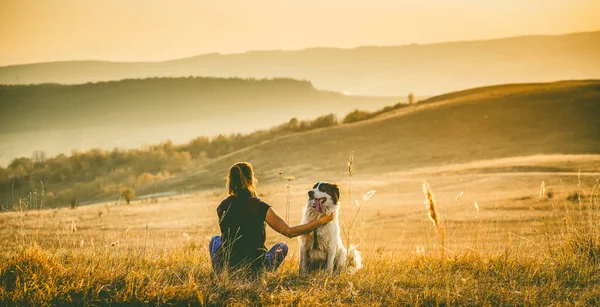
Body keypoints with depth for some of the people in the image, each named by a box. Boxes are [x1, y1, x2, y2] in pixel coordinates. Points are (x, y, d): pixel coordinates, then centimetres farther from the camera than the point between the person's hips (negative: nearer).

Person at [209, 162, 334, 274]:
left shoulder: (222, 207, -3)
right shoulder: (259, 206, -11)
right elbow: (289, 232, -7)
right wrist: (320, 222, 1)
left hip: (226, 267, 2)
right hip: (255, 269, -2)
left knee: (215, 239, 34)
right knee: (282, 247, 26)